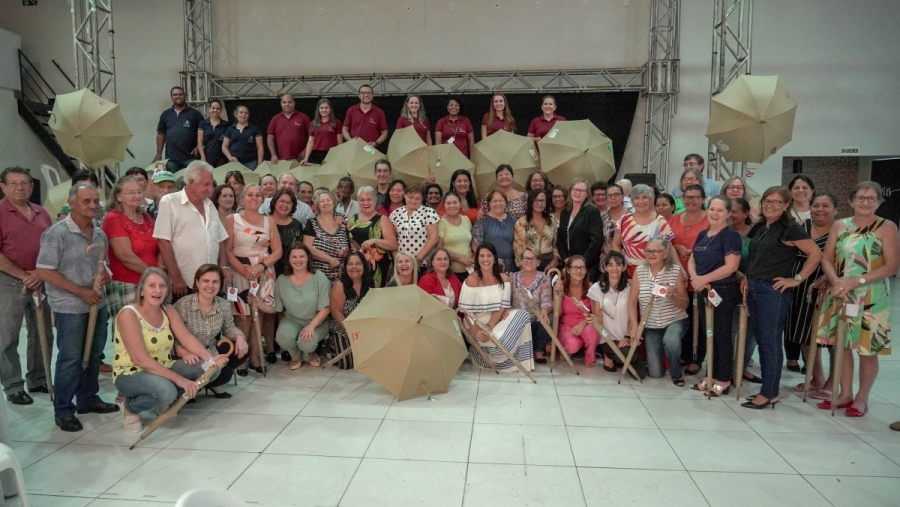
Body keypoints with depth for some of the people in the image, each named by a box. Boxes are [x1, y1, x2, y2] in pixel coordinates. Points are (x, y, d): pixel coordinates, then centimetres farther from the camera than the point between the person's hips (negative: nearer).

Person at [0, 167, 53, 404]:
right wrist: (24, 275, -14)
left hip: (41, 282, 5)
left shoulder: (42, 214, 9)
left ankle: (38, 380, 25)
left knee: (43, 335, 12)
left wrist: (40, 274, -5)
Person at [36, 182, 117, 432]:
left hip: (97, 304, 6)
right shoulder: (57, 233, -12)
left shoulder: (100, 234, 8)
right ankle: (63, 410, 13)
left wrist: (106, 276, -4)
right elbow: (44, 271, -15)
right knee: (70, 358, 0)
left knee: (94, 355, 14)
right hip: (69, 307, -6)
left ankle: (88, 399, 29)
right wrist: (81, 292, -17)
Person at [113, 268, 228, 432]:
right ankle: (130, 407, -4)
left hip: (164, 368, 7)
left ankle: (165, 400, 8)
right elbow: (140, 359, -28)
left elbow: (187, 338, -8)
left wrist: (210, 358, -27)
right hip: (131, 374, -7)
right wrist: (179, 379, -34)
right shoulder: (129, 314, -20)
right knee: (166, 390, -38)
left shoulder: (168, 310, 2)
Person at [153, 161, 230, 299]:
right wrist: (176, 278, -14)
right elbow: (163, 242, -10)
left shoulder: (210, 206, 14)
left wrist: (224, 267, 4)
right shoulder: (170, 202, -4)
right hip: (184, 283, -5)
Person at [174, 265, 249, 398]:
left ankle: (213, 384, 13)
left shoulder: (225, 305, -4)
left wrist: (239, 337, -11)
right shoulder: (182, 305, -20)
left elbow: (228, 327, 12)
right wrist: (184, 353, -40)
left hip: (212, 354, 7)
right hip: (191, 359, -7)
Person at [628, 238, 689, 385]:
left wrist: (672, 296, -28)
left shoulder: (676, 270, -10)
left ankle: (676, 373, -5)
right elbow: (632, 301, -7)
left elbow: (685, 304, -7)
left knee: (670, 340, -38)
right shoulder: (639, 271, -7)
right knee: (656, 373, -2)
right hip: (650, 326, 2)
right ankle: (661, 351, 35)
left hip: (675, 321, -2)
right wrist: (634, 327, -16)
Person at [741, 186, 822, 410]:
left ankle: (770, 394, 7)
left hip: (774, 291, -8)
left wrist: (797, 279, -12)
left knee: (771, 342, -2)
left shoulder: (790, 229, -9)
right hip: (754, 289, 8)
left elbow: (816, 254, -12)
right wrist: (747, 277, 11)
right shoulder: (759, 227, 13)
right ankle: (768, 388, 21)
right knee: (760, 340, 11)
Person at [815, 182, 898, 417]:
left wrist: (855, 282, -18)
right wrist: (837, 282, -15)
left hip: (872, 297, -3)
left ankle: (862, 399, 18)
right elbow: (827, 260, 4)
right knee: (841, 344, 9)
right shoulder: (839, 225, 7)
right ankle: (845, 394, 23)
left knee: (868, 350, 3)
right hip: (840, 295, 3)